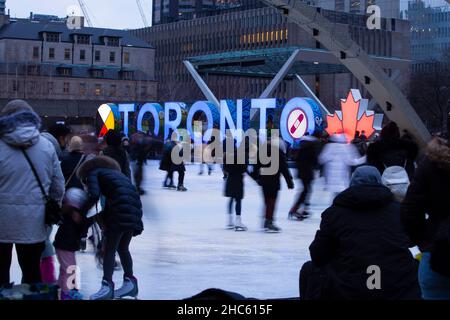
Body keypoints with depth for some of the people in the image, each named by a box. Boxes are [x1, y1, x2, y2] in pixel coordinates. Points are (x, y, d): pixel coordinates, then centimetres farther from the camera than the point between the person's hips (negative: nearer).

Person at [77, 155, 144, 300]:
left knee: (110, 249, 1)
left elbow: (94, 195, -9)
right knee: (123, 248, 20)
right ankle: (130, 282, 26)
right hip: (135, 208, 8)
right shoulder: (112, 172, 33)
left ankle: (107, 286, -1)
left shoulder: (92, 173, 10)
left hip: (120, 209, -8)